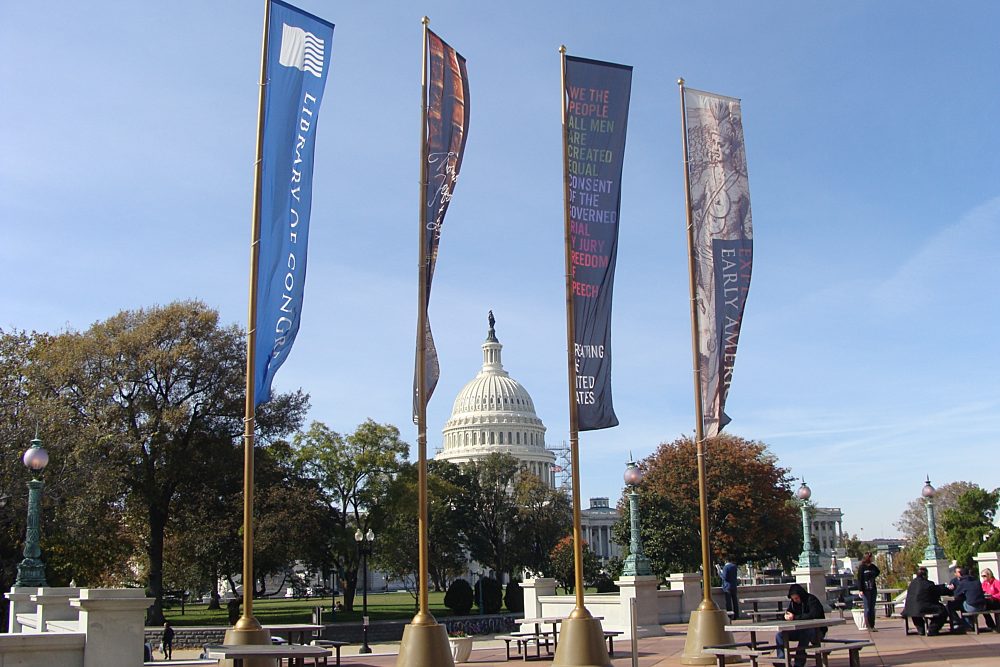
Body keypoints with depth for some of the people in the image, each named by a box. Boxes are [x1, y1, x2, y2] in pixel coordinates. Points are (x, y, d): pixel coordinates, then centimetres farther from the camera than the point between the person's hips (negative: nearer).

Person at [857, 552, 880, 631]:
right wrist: (861, 590, -15)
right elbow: (859, 579, -9)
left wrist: (874, 577, 14)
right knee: (867, 609, -4)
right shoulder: (862, 567, -6)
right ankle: (868, 626, -2)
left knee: (872, 608, 8)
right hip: (866, 591, -5)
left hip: (873, 590, 5)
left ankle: (872, 626, 11)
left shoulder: (873, 566, 9)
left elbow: (878, 572, 31)